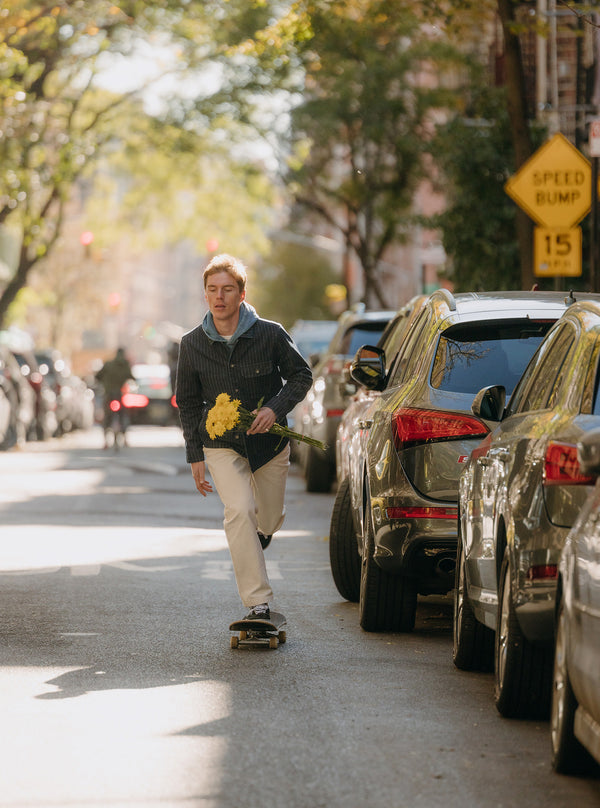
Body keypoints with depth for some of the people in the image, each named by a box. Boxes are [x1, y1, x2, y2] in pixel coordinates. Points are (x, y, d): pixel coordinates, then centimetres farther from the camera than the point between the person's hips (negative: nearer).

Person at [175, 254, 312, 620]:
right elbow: (188, 403, 4)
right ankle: (258, 604, -21)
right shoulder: (192, 344, -7)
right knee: (239, 511, -21)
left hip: (270, 442, 1)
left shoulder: (270, 334, -12)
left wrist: (276, 408, -18)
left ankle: (259, 534, 55)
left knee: (270, 519, 14)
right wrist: (195, 455, 2)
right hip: (222, 445, -1)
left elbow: (301, 375, -1)